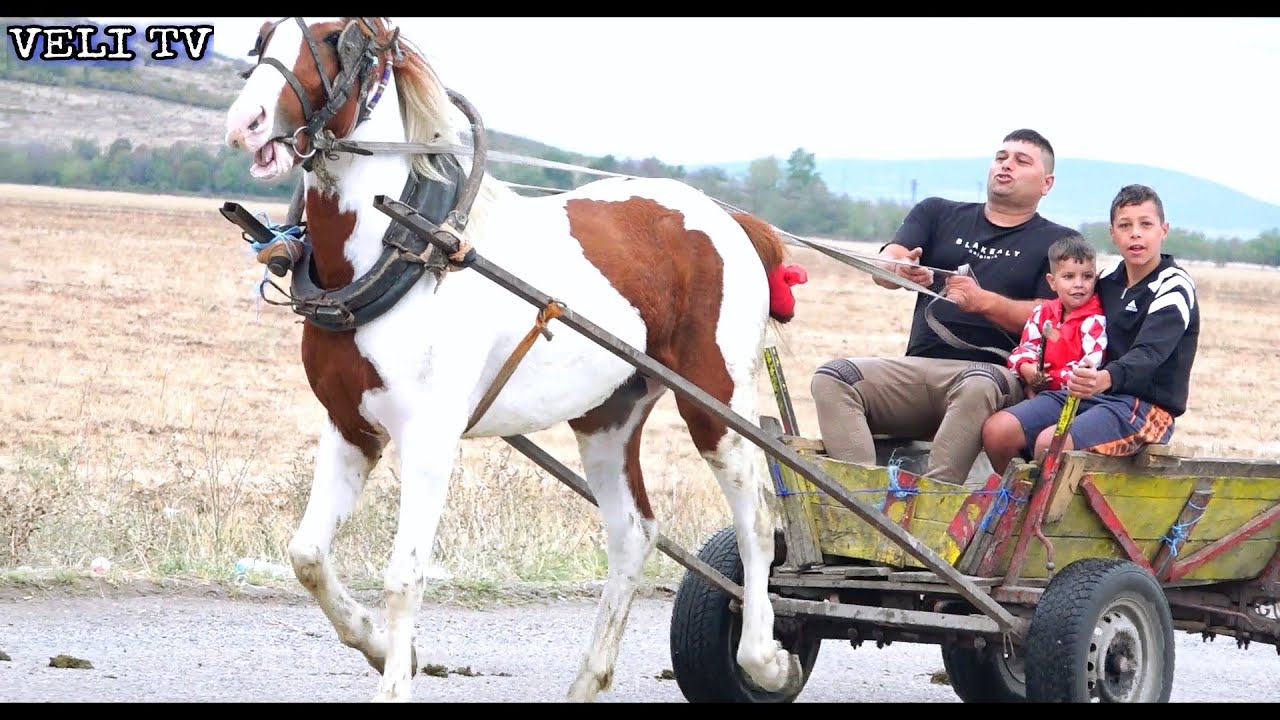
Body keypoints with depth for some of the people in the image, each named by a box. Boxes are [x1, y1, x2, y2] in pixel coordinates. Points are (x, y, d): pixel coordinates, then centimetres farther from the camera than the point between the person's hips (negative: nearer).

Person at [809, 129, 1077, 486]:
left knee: (977, 388, -40)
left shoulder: (1058, 242, 12)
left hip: (995, 370, -4)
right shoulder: (938, 213, 22)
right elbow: (881, 268, 7)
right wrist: (900, 271, -19)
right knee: (830, 379, -21)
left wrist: (985, 302, -18)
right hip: (919, 367, 4)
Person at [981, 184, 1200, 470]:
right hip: (1093, 393, 7)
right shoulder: (1108, 279, 13)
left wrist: (1106, 378, -46)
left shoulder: (1175, 288, -9)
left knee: (1051, 444, -32)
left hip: (1146, 405, -7)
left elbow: (1148, 354, -25)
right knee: (996, 431, -14)